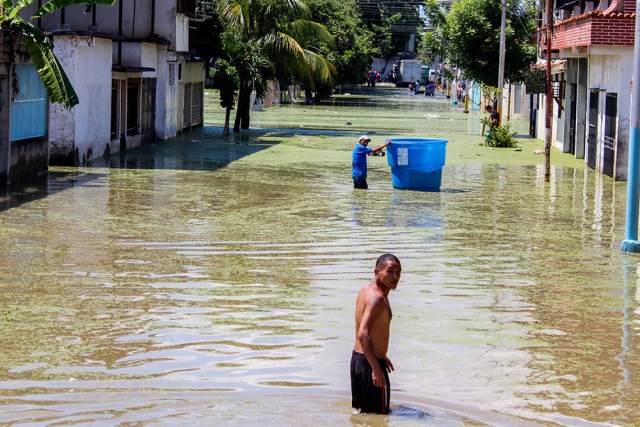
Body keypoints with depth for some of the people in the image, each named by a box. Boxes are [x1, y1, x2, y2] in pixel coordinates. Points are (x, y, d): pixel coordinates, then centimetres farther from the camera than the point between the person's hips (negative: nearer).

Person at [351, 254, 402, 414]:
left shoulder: (366, 290, 9)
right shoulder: (377, 298, -22)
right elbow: (363, 335, -31)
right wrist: (376, 368, -31)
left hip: (356, 357, 10)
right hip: (370, 362, -10)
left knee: (360, 410, 20)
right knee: (379, 413, 2)